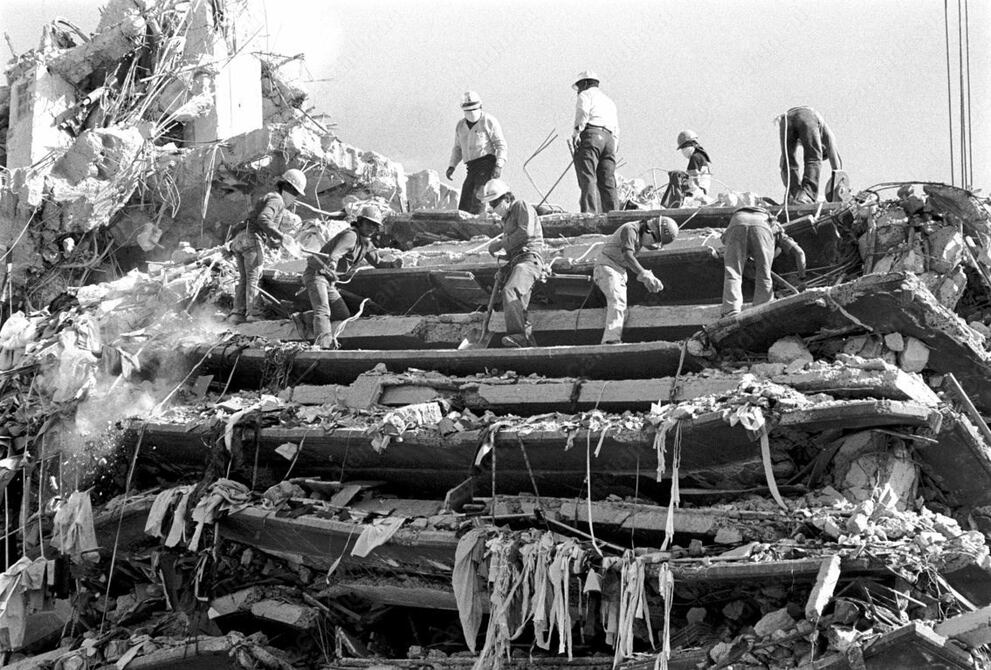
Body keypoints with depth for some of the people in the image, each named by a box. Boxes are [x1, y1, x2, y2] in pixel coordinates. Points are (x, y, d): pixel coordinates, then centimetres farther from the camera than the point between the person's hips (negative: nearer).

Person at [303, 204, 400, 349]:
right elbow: (335, 254, -34)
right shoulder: (351, 235, -18)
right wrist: (332, 265, -57)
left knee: (343, 315, 9)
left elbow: (377, 262, 22)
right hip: (316, 273, -10)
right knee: (323, 311, -23)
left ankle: (329, 342, 7)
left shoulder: (367, 244, 11)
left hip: (330, 281, 10)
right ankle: (323, 345, -33)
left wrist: (393, 264, 2)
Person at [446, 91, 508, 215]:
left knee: (477, 197, -21)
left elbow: (501, 145, -4)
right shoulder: (460, 126, 16)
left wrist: (499, 166, -16)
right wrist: (452, 166, 12)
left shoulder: (489, 121, -1)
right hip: (472, 167, 7)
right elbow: (458, 148, 27)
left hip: (487, 164, -7)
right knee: (463, 206, 1)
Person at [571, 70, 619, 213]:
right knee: (607, 181, 3)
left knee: (587, 178, -16)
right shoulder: (610, 101, 36)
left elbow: (583, 112, -9)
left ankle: (589, 213, -29)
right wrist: (614, 148, 22)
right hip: (609, 138, 7)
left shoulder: (585, 95, 13)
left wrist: (577, 131, -18)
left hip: (591, 134, -7)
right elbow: (616, 130, 27)